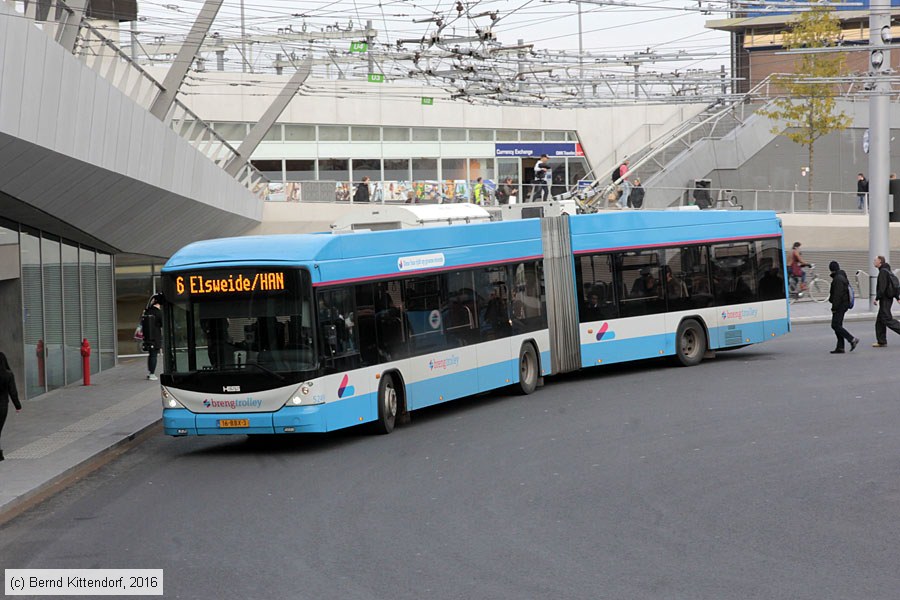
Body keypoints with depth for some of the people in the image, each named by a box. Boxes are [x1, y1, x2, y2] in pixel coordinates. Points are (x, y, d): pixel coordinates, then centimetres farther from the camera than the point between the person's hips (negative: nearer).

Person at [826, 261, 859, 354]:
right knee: (838, 325, 10)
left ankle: (852, 339, -15)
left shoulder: (838, 279, -16)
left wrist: (834, 308, -20)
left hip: (840, 305, -10)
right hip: (844, 304, 10)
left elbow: (838, 295, -22)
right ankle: (840, 347, 9)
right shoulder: (842, 277, 17)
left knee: (835, 325, -12)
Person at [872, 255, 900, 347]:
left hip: (885, 300, -10)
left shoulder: (883, 271, -15)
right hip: (889, 298, 10)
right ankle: (881, 342, 11)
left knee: (887, 319, -9)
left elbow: (882, 287, -23)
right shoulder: (888, 271, 17)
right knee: (879, 321, 10)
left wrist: (877, 298, -19)